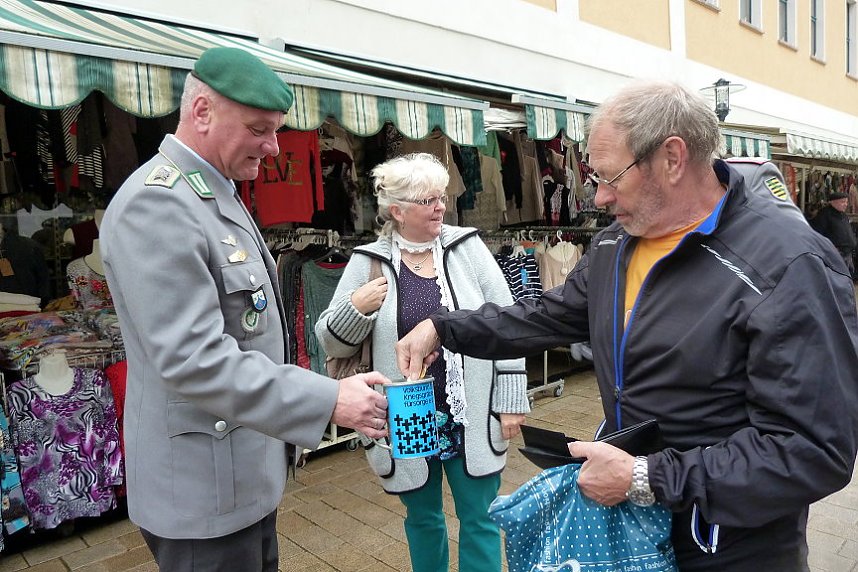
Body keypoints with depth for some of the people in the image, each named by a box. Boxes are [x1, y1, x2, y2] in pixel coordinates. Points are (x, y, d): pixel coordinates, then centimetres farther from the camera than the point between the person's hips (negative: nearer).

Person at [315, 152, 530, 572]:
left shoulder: (467, 247, -2)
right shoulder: (367, 262, -4)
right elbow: (332, 343, 0)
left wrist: (511, 400, -4)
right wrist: (355, 309, -20)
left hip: (471, 418, 0)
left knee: (480, 519, 12)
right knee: (422, 518, 20)